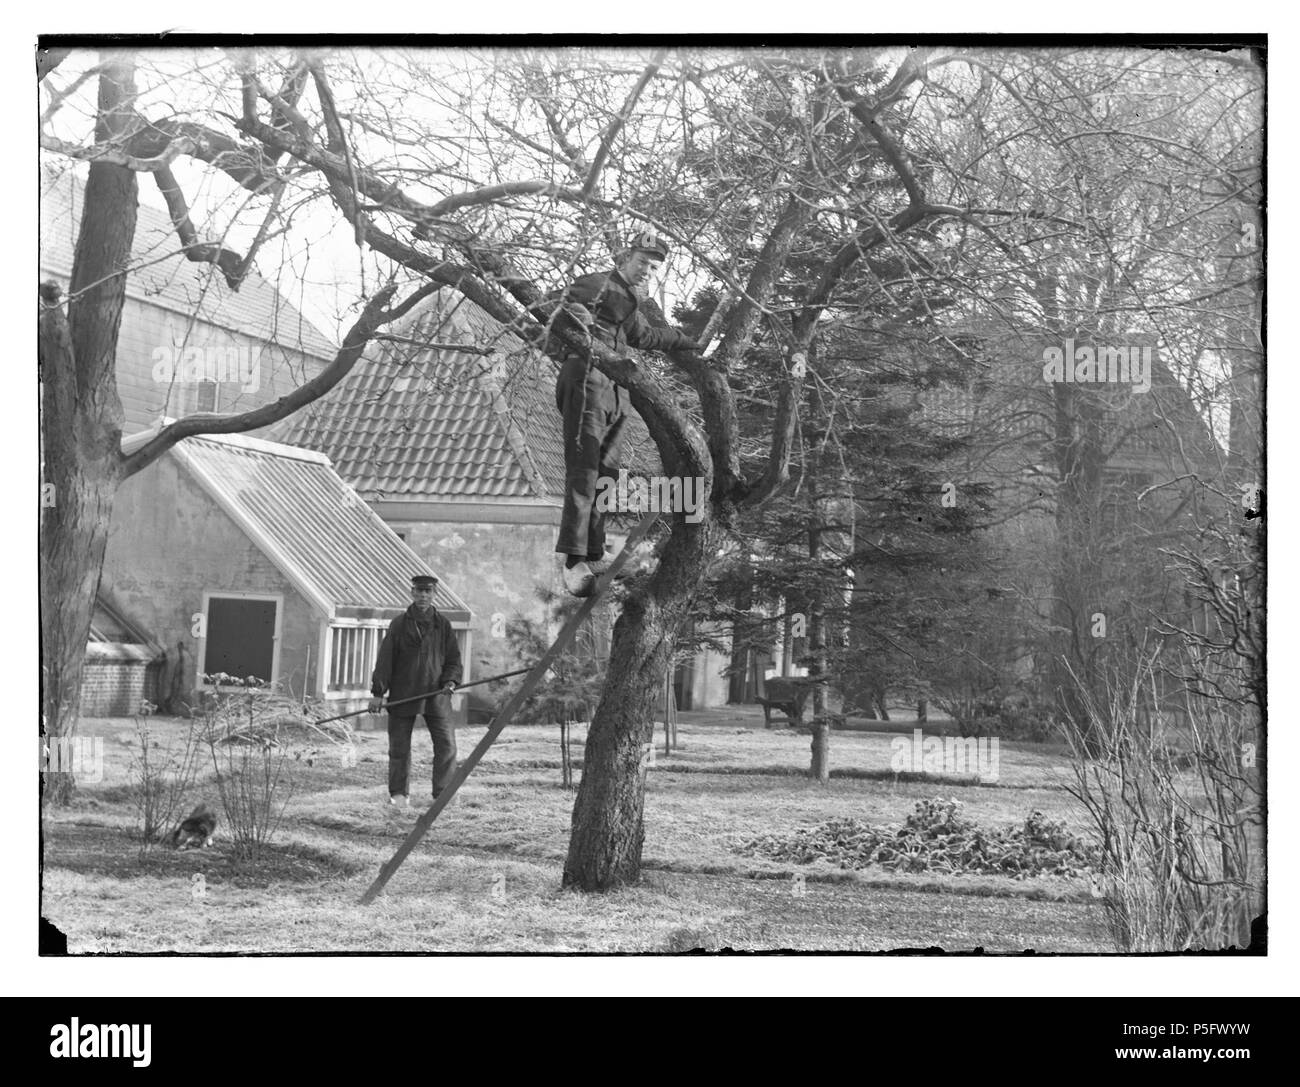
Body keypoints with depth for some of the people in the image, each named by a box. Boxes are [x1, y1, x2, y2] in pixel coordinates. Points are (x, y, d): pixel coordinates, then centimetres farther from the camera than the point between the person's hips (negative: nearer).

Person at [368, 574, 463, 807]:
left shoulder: (442, 624, 7)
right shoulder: (399, 624, 1)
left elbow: (454, 659, 10)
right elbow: (385, 659, 1)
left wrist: (451, 680, -9)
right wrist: (378, 692, -4)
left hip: (436, 694, 1)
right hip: (403, 695, -1)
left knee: (446, 744, -7)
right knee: (399, 746, 5)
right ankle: (398, 793, 19)